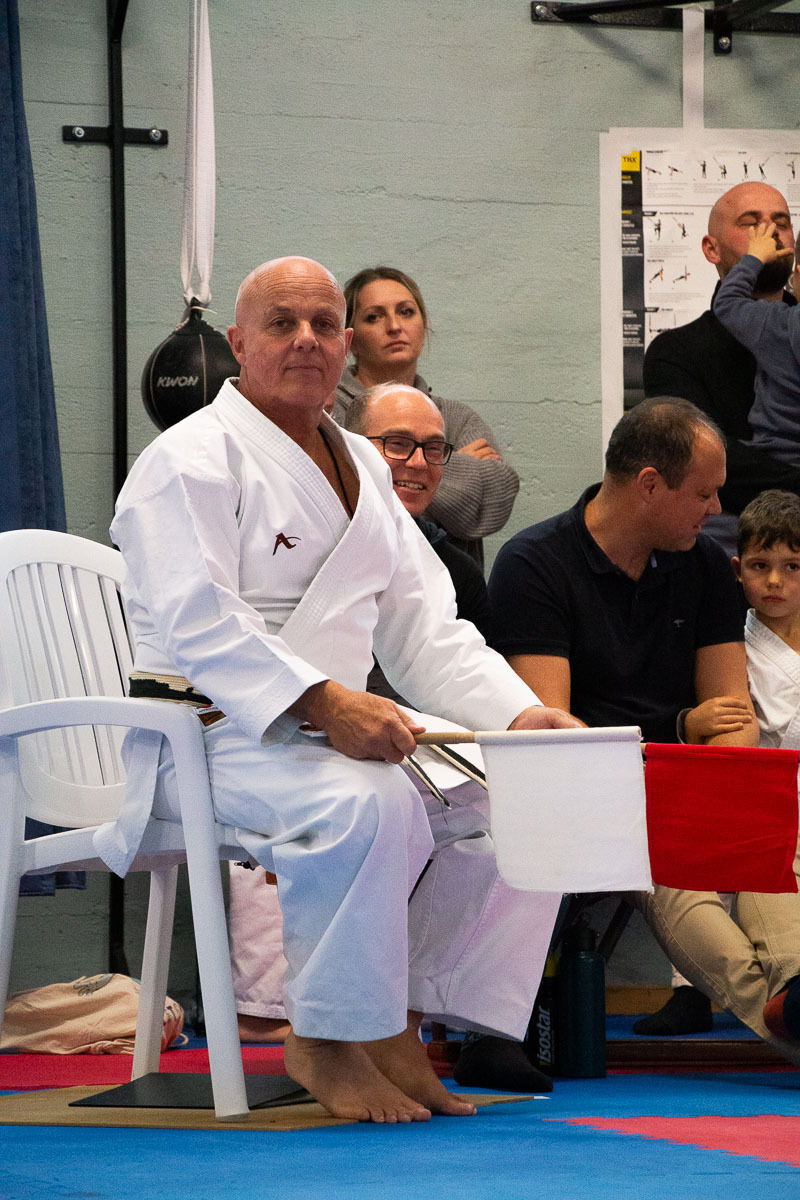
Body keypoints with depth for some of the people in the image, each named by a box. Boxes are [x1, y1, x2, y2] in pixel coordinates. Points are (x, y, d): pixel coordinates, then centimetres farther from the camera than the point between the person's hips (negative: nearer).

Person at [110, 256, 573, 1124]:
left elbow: (423, 626, 17)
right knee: (369, 806, -36)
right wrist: (327, 703, -32)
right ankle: (326, 1042, -20)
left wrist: (517, 715, 1)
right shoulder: (191, 461, -7)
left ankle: (399, 1028, -2)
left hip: (336, 728, 8)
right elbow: (199, 626, -20)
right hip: (209, 737, -8)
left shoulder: (359, 467, 20)